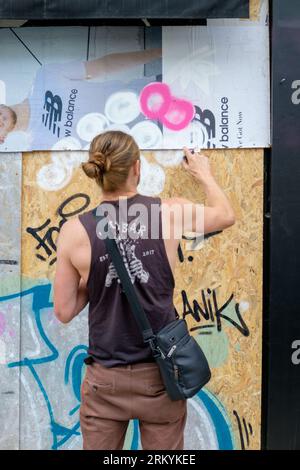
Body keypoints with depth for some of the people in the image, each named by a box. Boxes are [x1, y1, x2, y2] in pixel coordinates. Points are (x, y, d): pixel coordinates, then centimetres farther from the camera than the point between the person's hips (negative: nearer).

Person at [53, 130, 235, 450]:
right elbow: (226, 215, 11)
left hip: (105, 377, 0)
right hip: (161, 374, 1)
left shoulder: (74, 231, -11)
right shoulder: (171, 213, -10)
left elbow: (64, 312, -3)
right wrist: (204, 174, 25)